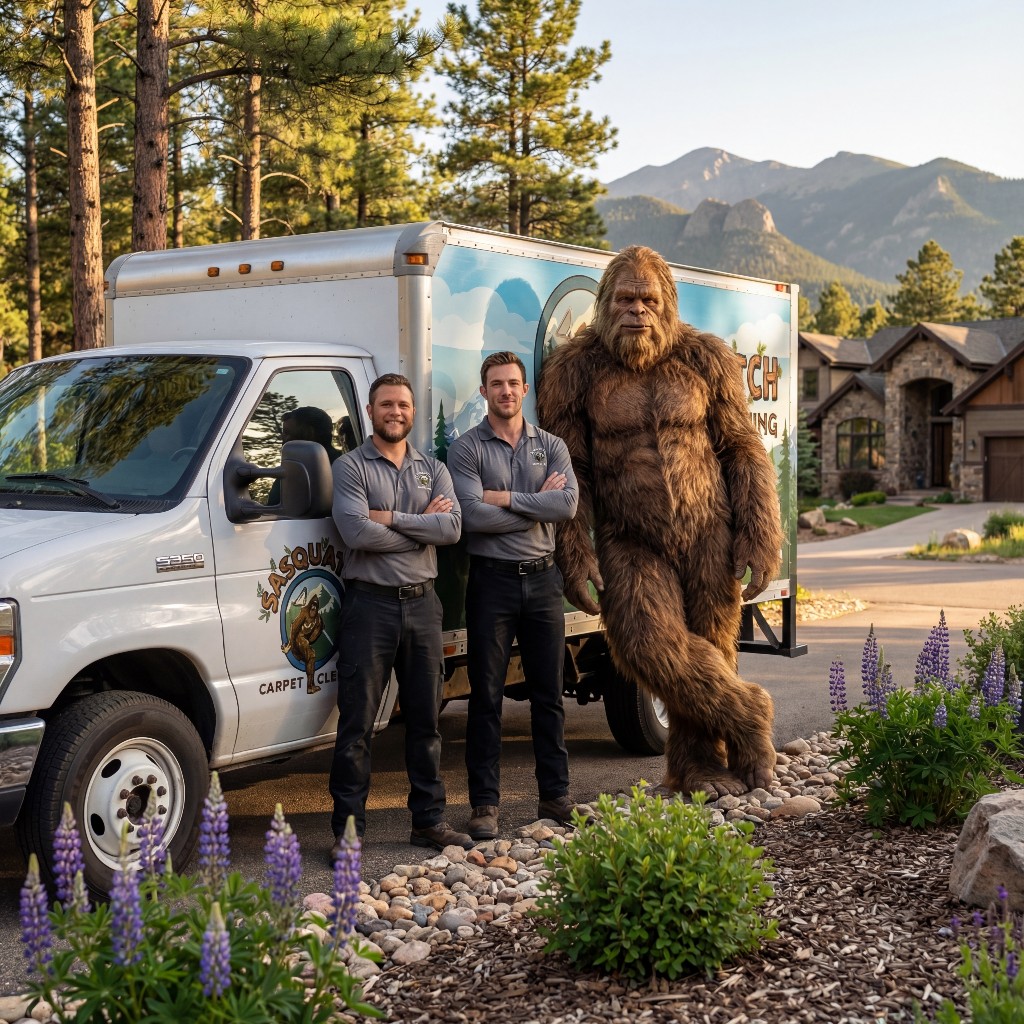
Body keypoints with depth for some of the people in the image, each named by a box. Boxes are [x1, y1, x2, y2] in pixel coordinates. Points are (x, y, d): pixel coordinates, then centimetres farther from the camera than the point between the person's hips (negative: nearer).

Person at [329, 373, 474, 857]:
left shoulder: (433, 469, 12)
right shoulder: (350, 467, 0)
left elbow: (452, 527, -5)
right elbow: (356, 532, -17)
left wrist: (391, 518, -13)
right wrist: (422, 524, -9)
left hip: (422, 603, 4)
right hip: (370, 603, -4)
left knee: (425, 720, 11)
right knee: (357, 722, -3)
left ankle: (429, 821, 20)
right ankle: (347, 829, 4)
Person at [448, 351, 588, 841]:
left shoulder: (551, 446, 8)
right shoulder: (466, 448, -2)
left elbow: (568, 504, -9)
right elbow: (474, 516, -16)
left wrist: (505, 498, -13)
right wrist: (537, 505, -9)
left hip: (542, 579, 3)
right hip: (492, 580, -3)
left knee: (549, 693, 9)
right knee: (486, 696, 1)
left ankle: (555, 796, 19)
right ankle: (484, 804, 8)